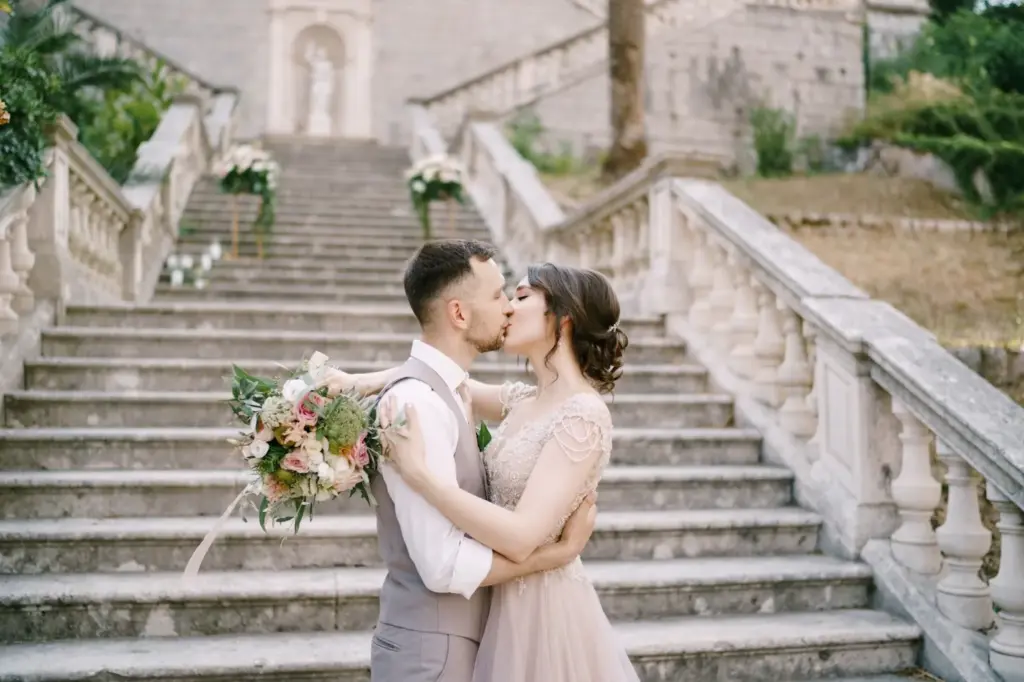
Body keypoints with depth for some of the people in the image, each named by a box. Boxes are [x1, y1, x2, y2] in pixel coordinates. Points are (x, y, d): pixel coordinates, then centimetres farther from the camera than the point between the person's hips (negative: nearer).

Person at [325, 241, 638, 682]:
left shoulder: (583, 416, -20)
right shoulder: (523, 401, 4)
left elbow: (521, 538, -27)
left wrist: (417, 471, -29)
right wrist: (357, 382, 4)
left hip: (544, 609, -8)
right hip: (509, 602, 8)